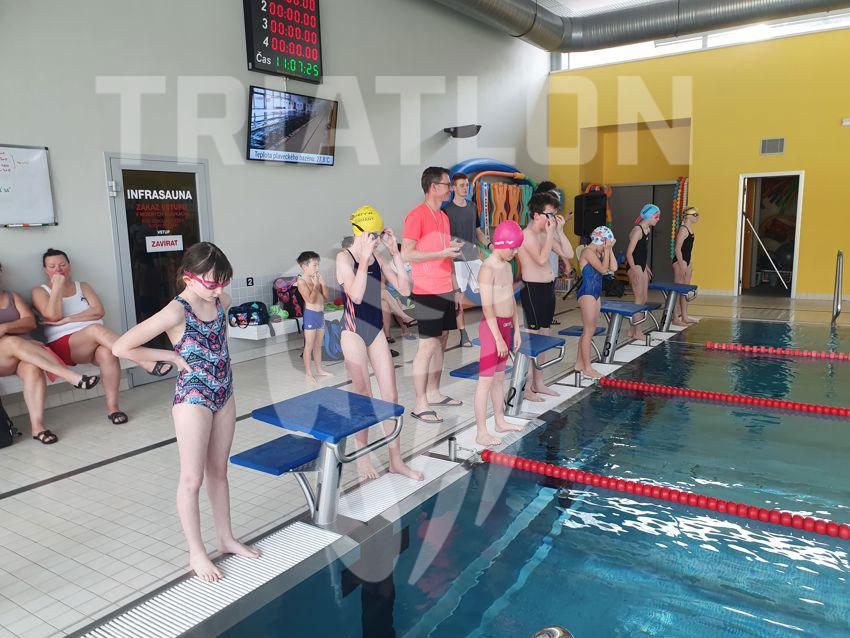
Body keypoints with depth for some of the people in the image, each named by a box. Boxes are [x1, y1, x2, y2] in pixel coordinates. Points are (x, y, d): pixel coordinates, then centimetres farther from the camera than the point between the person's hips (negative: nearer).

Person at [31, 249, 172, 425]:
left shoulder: (82, 286, 22)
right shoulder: (40, 292, 15)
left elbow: (99, 311, 3)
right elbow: (53, 316, -6)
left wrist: (66, 320, -5)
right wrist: (57, 286, -3)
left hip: (92, 343, 3)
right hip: (63, 346, -3)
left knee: (107, 353, -36)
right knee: (95, 329, -36)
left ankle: (112, 406, -32)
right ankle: (149, 364, -49)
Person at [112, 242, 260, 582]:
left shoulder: (221, 300, -1)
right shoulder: (175, 312, -21)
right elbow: (121, 347, -21)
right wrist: (172, 356, -14)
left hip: (224, 394, 6)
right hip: (193, 398, -6)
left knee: (218, 470, 17)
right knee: (192, 478, 4)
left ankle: (226, 538, 31)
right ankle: (196, 552, 20)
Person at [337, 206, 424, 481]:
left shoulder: (379, 257, 5)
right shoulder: (345, 257, -11)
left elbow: (404, 289, -2)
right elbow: (356, 295, -25)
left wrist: (395, 253, -7)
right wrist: (364, 258, -25)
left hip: (376, 331, 5)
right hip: (354, 332, -5)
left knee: (390, 396, 5)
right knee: (365, 398, 3)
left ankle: (396, 460, 16)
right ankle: (362, 456, 23)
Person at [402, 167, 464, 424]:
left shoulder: (443, 217, 16)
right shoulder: (417, 215, -11)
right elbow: (406, 254, -17)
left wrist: (455, 288, 18)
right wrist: (442, 252, -20)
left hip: (445, 291, 9)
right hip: (427, 292, -9)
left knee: (441, 340, 12)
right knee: (428, 345, -7)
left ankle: (433, 393, 23)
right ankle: (420, 404, 0)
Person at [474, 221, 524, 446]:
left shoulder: (507, 266, 12)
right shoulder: (488, 269, -17)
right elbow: (487, 307, -22)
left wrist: (516, 330, 17)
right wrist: (499, 338, -22)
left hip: (505, 326, 9)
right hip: (491, 327, -9)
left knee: (499, 377, 19)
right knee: (486, 380, -4)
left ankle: (500, 421, 31)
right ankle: (481, 433, 2)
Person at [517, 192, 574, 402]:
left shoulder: (547, 234, 12)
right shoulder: (527, 235, -14)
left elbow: (568, 254, 10)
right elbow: (541, 259, -26)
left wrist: (559, 230, 3)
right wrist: (550, 232, -19)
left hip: (548, 289, 9)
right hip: (533, 289, -9)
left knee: (544, 337, 14)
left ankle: (538, 383, 24)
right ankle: (525, 386, 2)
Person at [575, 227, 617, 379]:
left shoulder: (599, 253, 14)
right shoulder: (588, 252, -13)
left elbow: (613, 267, 7)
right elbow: (603, 269, -19)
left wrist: (610, 249, 5)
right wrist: (606, 250, -13)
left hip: (596, 294, 9)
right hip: (587, 293, -9)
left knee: (589, 330, 12)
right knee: (589, 330, -6)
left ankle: (579, 363, 20)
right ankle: (587, 368, 0)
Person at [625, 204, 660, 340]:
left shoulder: (648, 230, 12)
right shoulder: (637, 230, -17)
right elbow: (629, 253, -21)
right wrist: (634, 270, -25)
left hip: (642, 267, 10)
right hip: (636, 268, -10)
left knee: (644, 299, 13)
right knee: (639, 299, -4)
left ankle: (633, 329, 21)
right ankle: (637, 332, 4)